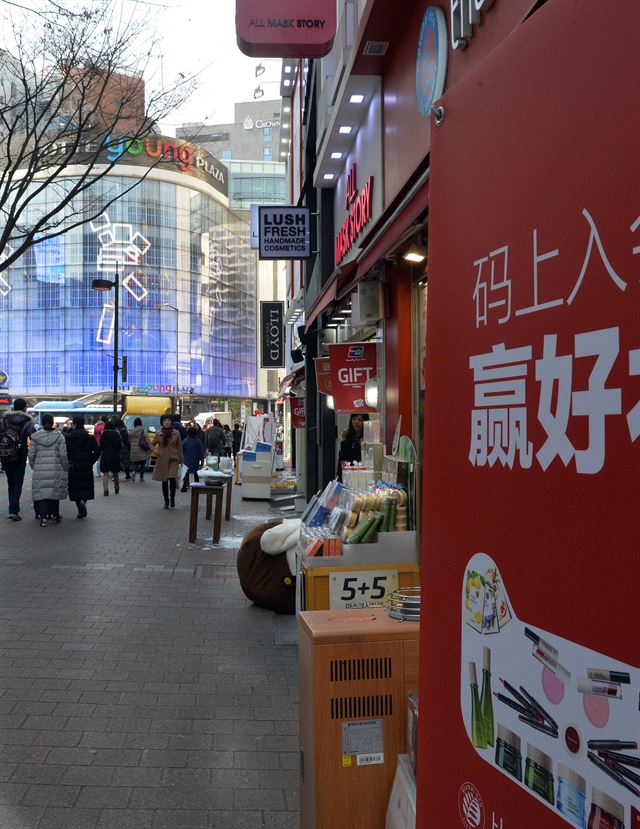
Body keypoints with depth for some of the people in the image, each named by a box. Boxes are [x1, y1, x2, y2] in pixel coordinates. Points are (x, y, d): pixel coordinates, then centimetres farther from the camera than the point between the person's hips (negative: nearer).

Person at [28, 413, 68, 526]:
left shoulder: (35, 437, 1)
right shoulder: (59, 436, -3)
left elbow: (31, 454, 2)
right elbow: (63, 455, -5)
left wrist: (34, 467, 15)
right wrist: (66, 469, 5)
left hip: (40, 470, 0)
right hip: (56, 469, 0)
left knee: (42, 492, 3)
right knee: (55, 490, 13)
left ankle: (43, 517, -5)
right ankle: (55, 515, 23)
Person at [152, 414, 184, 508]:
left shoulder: (176, 433, 0)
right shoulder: (159, 434, 3)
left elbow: (179, 447, 4)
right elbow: (152, 445, 17)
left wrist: (182, 460, 3)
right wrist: (155, 451, -3)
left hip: (173, 459, -2)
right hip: (162, 460, 2)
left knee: (172, 478, -18)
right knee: (164, 481, 6)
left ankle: (172, 498, 2)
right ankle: (166, 501, 19)